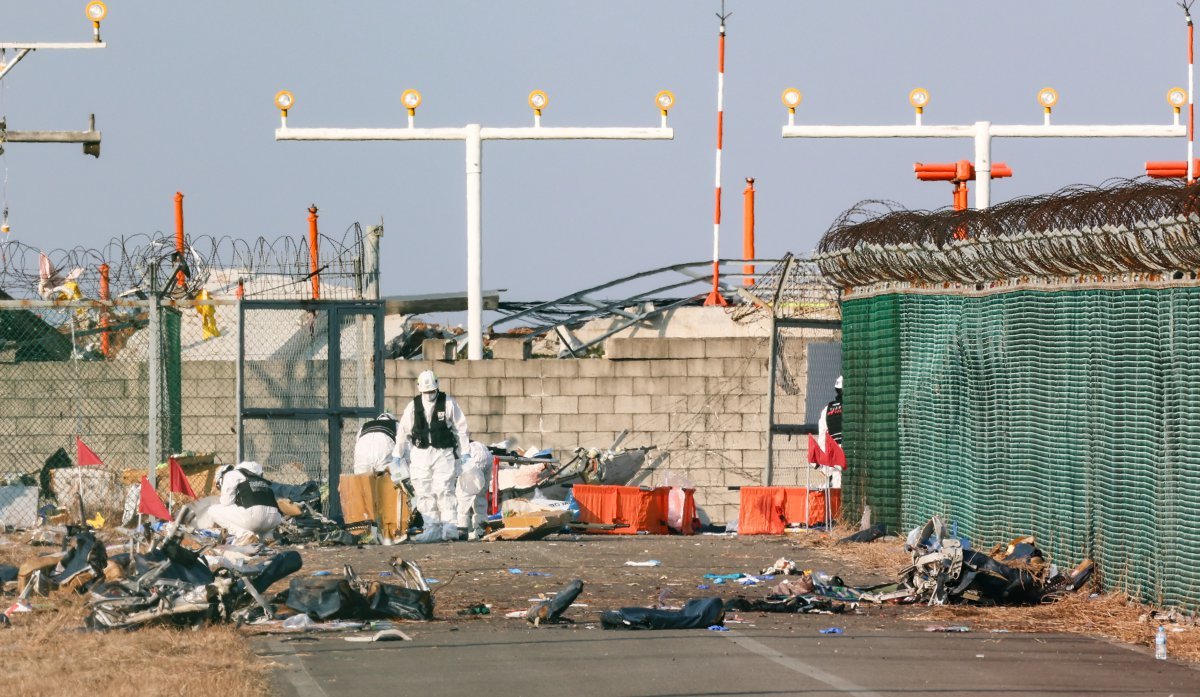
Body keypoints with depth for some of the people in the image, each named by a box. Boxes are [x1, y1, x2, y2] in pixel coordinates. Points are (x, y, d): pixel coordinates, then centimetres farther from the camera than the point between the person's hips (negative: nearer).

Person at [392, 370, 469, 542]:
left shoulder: (448, 403, -2)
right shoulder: (413, 406, 4)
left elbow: (461, 429, 3)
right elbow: (403, 432, 9)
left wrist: (464, 453, 2)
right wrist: (397, 456, 7)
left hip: (443, 453, -3)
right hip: (420, 455, 3)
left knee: (443, 489, -13)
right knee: (424, 493, 1)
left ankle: (450, 527, -11)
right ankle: (432, 528, 6)